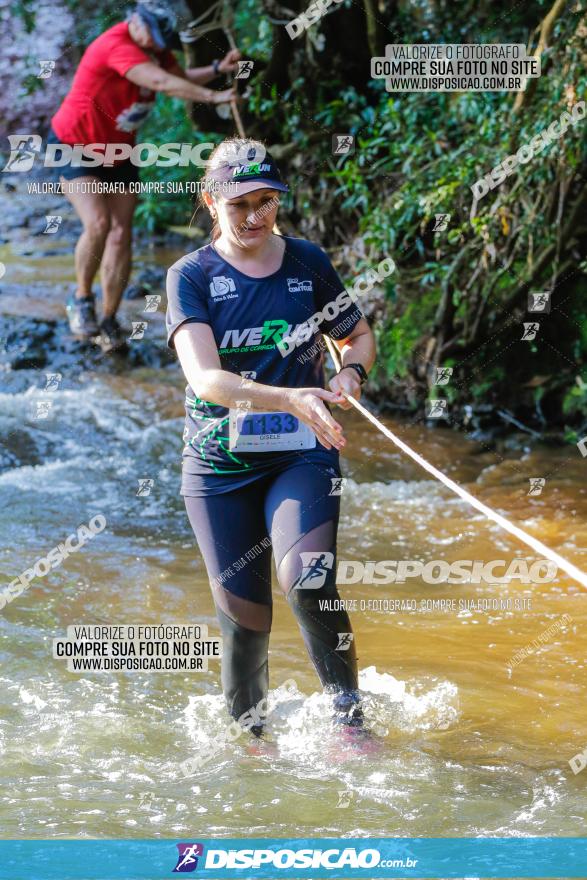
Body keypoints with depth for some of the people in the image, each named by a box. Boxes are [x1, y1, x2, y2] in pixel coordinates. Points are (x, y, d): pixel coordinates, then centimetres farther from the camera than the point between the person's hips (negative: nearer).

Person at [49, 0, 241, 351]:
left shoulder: (153, 45, -4)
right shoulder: (116, 46, -30)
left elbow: (180, 78, 7)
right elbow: (161, 81, -41)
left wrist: (218, 69, -11)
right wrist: (213, 96, -45)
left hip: (118, 148, 8)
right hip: (75, 144, -7)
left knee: (121, 235, -1)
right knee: (98, 223, -24)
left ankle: (110, 320, 8)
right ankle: (81, 299, -2)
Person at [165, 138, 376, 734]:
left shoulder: (307, 263, 3)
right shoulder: (191, 276, -5)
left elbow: (358, 337, 20)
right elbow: (205, 378, -20)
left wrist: (351, 373, -5)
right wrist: (291, 401, -35)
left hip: (301, 456, 0)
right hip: (219, 464, 0)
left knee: (308, 584, -25)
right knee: (244, 620, 0)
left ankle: (351, 724, -14)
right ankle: (246, 736, 22)